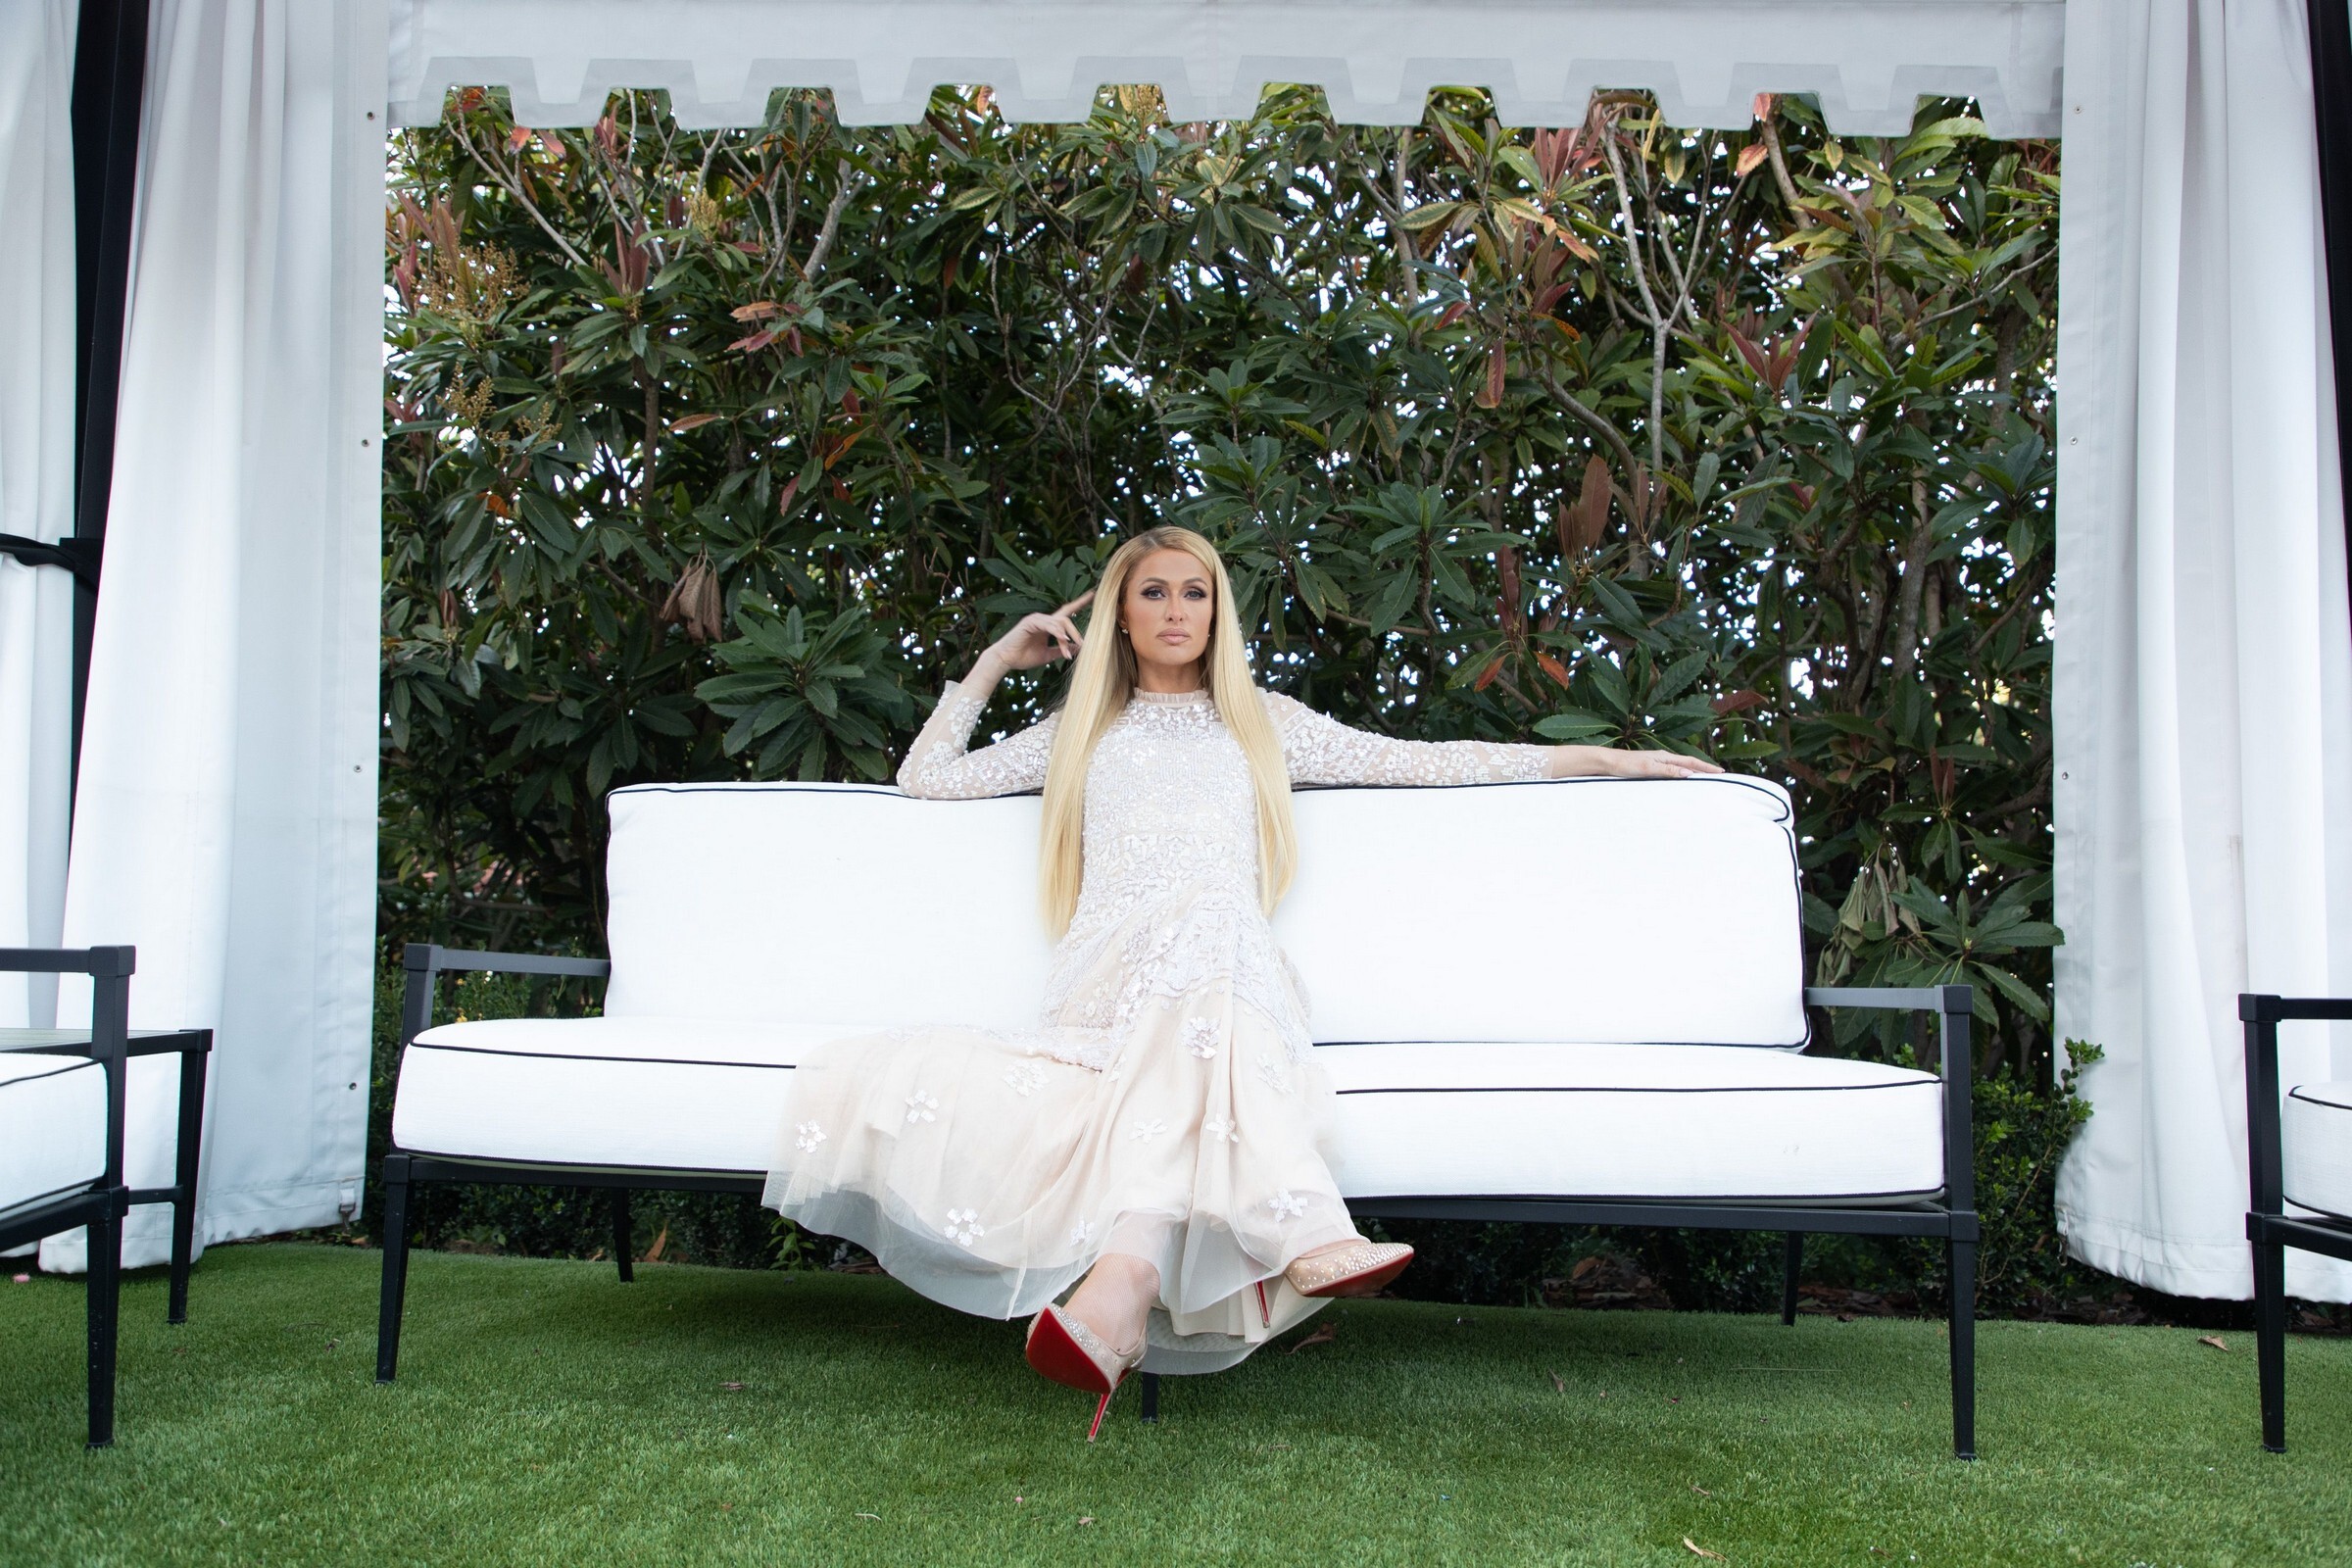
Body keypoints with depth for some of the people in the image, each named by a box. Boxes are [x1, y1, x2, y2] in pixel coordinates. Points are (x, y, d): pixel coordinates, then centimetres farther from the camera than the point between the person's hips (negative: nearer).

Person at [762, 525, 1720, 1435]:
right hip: (1109, 979, 0)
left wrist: (1603, 758, 18)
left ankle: (1123, 1280, -60)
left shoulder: (1263, 723, 27)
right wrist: (998, 659, 29)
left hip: (1230, 981, 1)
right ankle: (1301, 1231, -57)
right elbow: (925, 777, 29)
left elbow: (1422, 760, 22)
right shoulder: (1080, 732, 30)